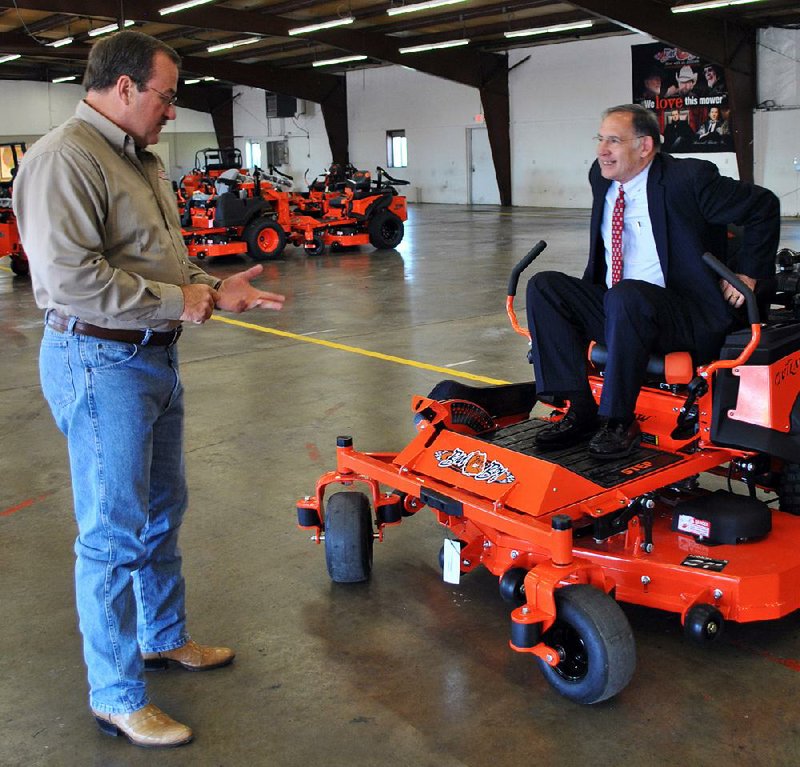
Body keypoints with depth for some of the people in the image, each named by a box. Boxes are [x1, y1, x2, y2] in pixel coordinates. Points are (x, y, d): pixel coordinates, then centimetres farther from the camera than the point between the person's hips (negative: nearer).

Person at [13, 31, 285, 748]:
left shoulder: (142, 160, 15)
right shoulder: (64, 159, -17)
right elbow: (69, 276, -27)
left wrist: (215, 289, 7)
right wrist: (177, 302, -19)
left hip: (153, 357, 10)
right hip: (99, 363, -10)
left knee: (162, 509, 21)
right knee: (115, 532, -2)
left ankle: (165, 638, 40)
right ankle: (118, 697, 12)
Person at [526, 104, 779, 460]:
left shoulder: (688, 178, -10)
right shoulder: (601, 177, 10)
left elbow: (763, 205, -2)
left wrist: (748, 273, -3)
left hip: (686, 317, -7)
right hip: (614, 310, 7)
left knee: (626, 295, -38)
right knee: (543, 286, -13)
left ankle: (619, 420, -24)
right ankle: (580, 409, -17)